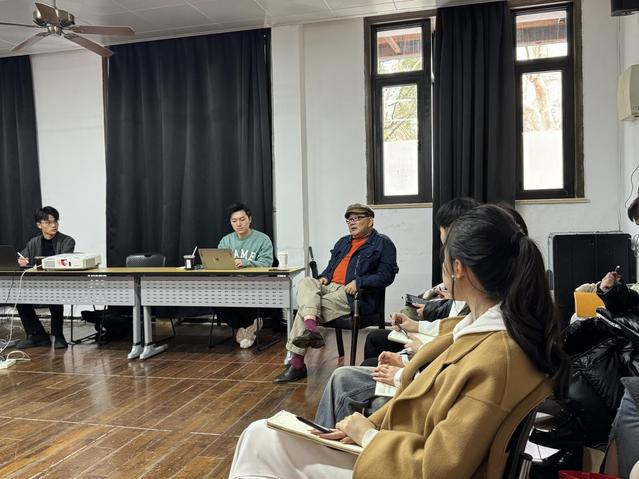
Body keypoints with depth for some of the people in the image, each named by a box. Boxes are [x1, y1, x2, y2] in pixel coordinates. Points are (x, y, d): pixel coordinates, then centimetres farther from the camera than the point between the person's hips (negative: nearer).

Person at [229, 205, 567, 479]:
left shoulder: (495, 359, -30)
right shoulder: (489, 327, 0)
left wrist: (369, 436, -12)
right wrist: (369, 427, 2)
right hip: (397, 449, 8)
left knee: (262, 444, -3)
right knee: (261, 437, 6)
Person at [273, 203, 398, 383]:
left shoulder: (382, 244, 4)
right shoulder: (343, 242, 28)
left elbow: (387, 275, -7)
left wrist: (359, 282, -19)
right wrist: (324, 276, 10)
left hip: (352, 295, -7)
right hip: (329, 286, 7)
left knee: (303, 309, -22)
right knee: (305, 283, -27)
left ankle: (297, 363, -20)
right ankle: (311, 329, -45)